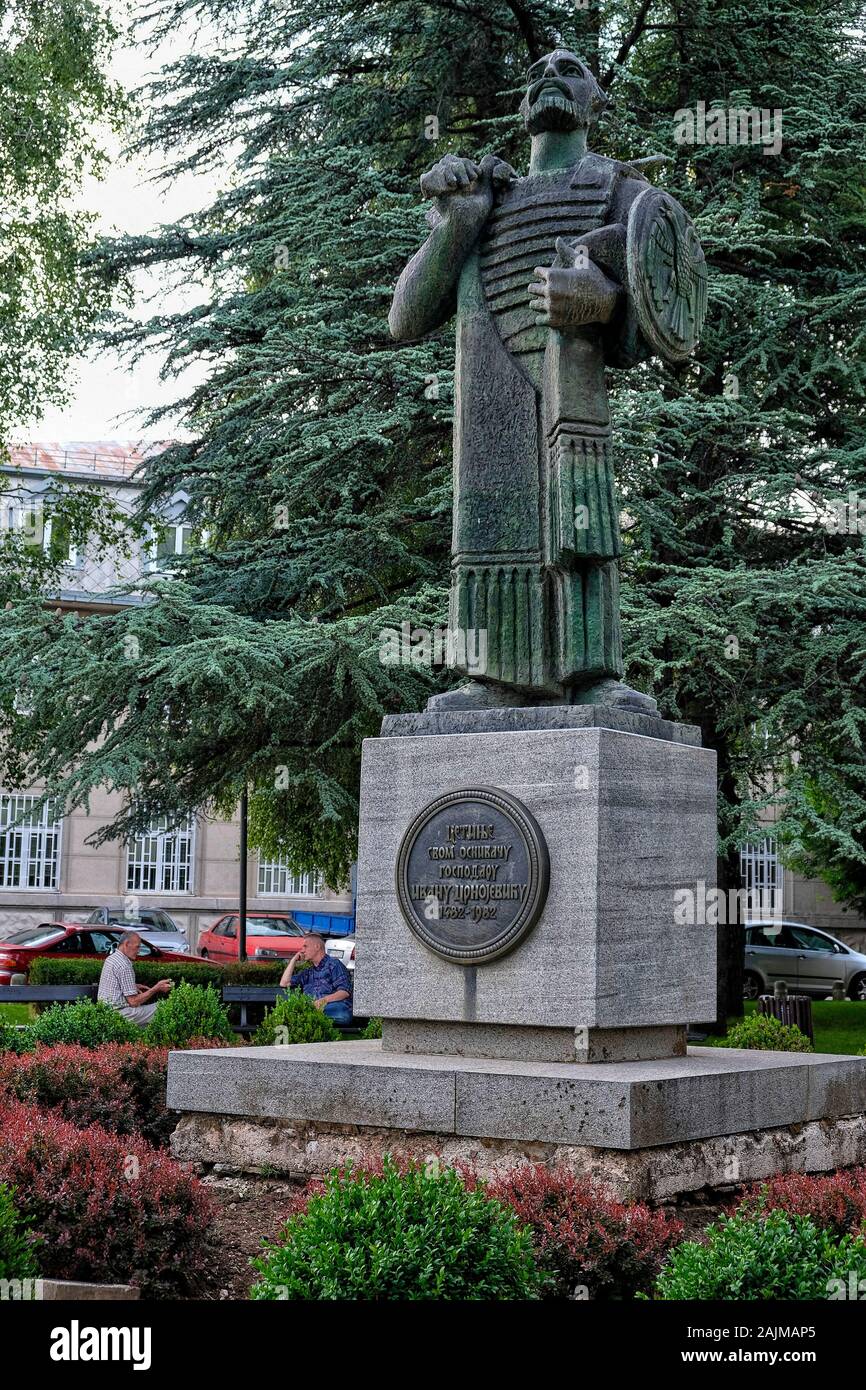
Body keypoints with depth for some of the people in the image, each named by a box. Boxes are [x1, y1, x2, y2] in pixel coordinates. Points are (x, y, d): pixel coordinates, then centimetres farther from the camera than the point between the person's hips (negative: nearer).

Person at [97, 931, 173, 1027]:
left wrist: (134, 987, 17)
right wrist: (156, 988, -13)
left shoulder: (111, 958, 12)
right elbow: (133, 1002, -18)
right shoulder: (124, 966, -18)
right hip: (119, 1013, -10)